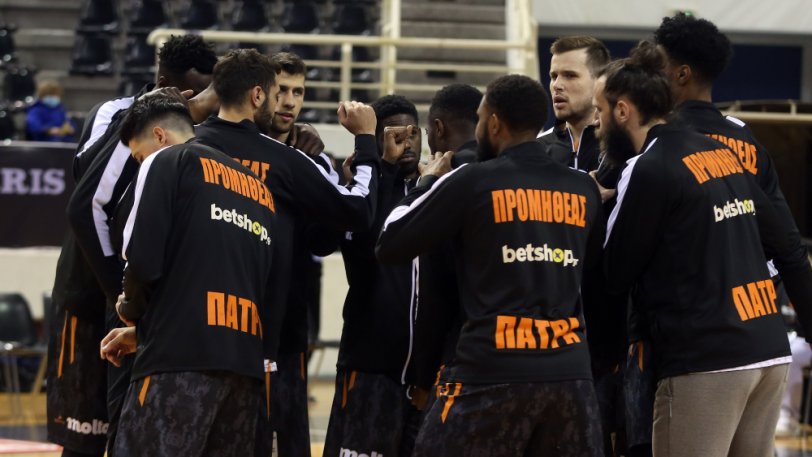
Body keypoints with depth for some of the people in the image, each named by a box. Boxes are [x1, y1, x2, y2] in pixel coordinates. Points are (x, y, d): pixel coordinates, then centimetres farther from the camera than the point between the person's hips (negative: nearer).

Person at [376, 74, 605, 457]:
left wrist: (428, 182, 19)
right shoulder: (583, 190, 9)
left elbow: (389, 245, 4)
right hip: (569, 372, 4)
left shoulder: (472, 182, -4)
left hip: (493, 373, -4)